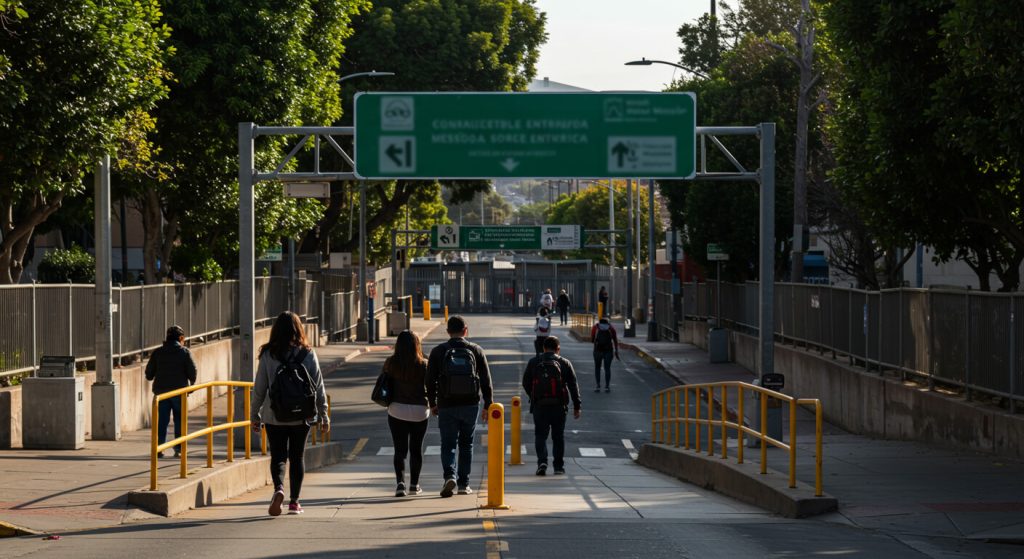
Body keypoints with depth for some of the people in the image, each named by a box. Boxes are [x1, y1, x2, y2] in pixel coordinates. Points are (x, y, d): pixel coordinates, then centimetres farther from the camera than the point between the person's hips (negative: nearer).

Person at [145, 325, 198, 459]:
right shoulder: (184, 352, -3)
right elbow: (192, 371, -6)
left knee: (162, 420, 4)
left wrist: (151, 378, 27)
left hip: (161, 390, 2)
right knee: (180, 421, 8)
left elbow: (149, 373, 4)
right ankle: (178, 449, 5)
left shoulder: (157, 352, 4)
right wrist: (191, 383, 14)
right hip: (179, 390, -2)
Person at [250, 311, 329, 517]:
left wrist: (255, 415, 8)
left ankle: (279, 489, -20)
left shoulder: (268, 355, -5)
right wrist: (324, 415, 8)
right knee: (297, 457, 13)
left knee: (278, 456, 7)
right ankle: (294, 501, 14)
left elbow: (259, 388, -2)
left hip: (275, 417, -1)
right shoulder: (308, 354, -4)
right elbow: (319, 386, 0)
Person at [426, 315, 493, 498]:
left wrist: (432, 404, 12)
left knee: (448, 444, 3)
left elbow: (430, 380, 1)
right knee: (466, 444, 14)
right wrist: (487, 405, 8)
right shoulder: (476, 351, 2)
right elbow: (486, 380, 2)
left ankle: (449, 476, -21)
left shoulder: (438, 352, -1)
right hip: (470, 405, 1)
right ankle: (464, 484, 14)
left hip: (447, 406, -1)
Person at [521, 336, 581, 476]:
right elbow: (573, 385, 3)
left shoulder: (533, 363, 6)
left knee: (540, 435, 4)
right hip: (559, 406, 0)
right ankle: (559, 467, 11)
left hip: (539, 406, 0)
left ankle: (542, 461, -16)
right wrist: (577, 406, 7)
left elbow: (525, 383, 11)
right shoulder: (564, 363, 4)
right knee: (558, 436, 9)